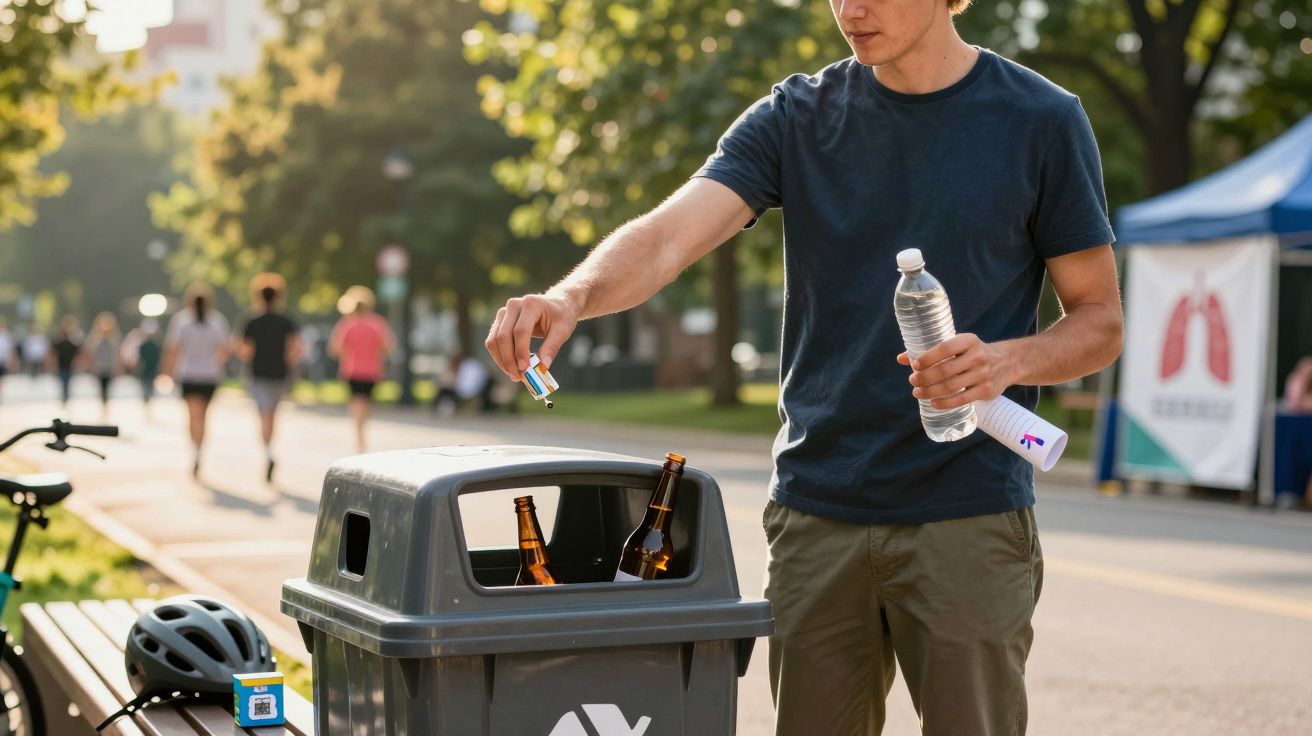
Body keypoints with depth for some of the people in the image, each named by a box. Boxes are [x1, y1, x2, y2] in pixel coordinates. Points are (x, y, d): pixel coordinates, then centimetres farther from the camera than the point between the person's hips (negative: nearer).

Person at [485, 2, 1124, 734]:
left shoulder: (1041, 120, -1)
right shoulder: (797, 115, 5)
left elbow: (1100, 321, 4)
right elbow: (667, 237, -10)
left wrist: (1008, 361, -17)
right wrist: (572, 295, -31)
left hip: (968, 515, -2)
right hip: (816, 510, 2)